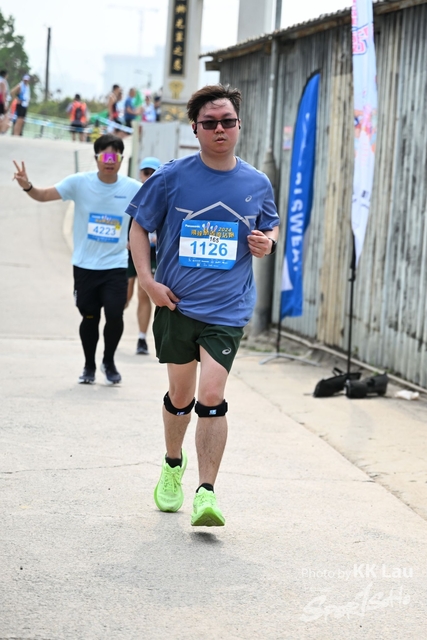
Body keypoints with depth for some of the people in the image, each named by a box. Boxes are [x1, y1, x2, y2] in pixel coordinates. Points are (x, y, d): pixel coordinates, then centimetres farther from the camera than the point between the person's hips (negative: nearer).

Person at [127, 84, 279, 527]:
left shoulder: (256, 184, 3)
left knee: (211, 397, -12)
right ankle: (173, 466, 40)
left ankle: (206, 493, -8)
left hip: (227, 309, 0)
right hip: (176, 305, 1)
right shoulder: (172, 177, -3)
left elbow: (271, 226, 21)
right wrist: (147, 280, -5)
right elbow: (139, 226, 5)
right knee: (180, 395, 14)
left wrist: (268, 242, -3)